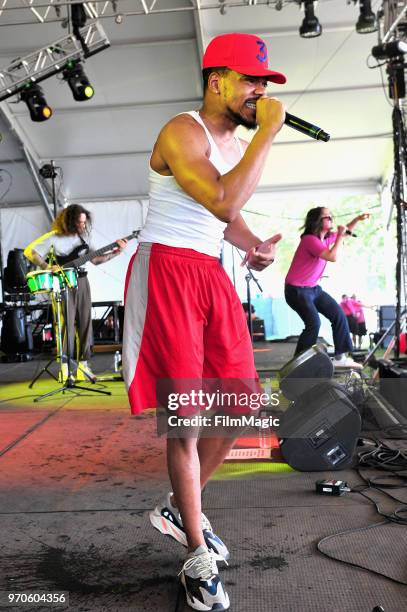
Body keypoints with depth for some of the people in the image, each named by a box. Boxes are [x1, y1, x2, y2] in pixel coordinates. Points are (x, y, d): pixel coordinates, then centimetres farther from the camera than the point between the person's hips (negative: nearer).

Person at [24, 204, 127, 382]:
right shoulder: (54, 237, -9)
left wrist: (115, 252, 2)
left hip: (81, 282, 6)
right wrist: (48, 267, -23)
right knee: (67, 324, -6)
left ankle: (83, 364, 13)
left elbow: (95, 259, 12)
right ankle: (65, 365, 3)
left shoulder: (84, 235, 9)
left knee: (85, 323, 5)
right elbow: (30, 251, -11)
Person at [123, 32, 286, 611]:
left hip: (212, 275, 8)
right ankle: (198, 558, 13)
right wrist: (269, 131, -18)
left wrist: (255, 247, 7)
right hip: (167, 273, -8)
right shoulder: (182, 132, -10)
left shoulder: (239, 144, 16)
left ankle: (179, 508, 29)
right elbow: (223, 200, -26)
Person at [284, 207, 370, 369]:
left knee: (339, 314, 5)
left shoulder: (327, 237, 7)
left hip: (314, 288, 10)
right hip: (297, 290, -10)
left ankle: (340, 357, 12)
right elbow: (332, 257, -30)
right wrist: (340, 236, -20)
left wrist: (357, 219, 8)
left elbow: (345, 231, 25)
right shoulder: (310, 239, -21)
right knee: (314, 323, -23)